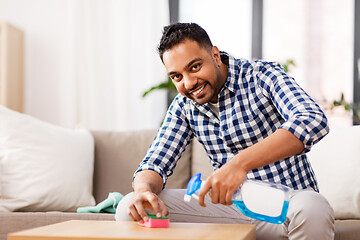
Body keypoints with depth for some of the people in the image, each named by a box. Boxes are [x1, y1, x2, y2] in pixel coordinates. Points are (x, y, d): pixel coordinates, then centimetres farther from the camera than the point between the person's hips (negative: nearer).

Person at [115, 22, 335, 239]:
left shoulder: (261, 76, -10)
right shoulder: (183, 107, 6)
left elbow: (313, 121, -28)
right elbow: (155, 164, 5)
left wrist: (240, 162, -40)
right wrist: (144, 189, -23)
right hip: (232, 204, 4)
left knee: (313, 210, -40)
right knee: (131, 209, -13)